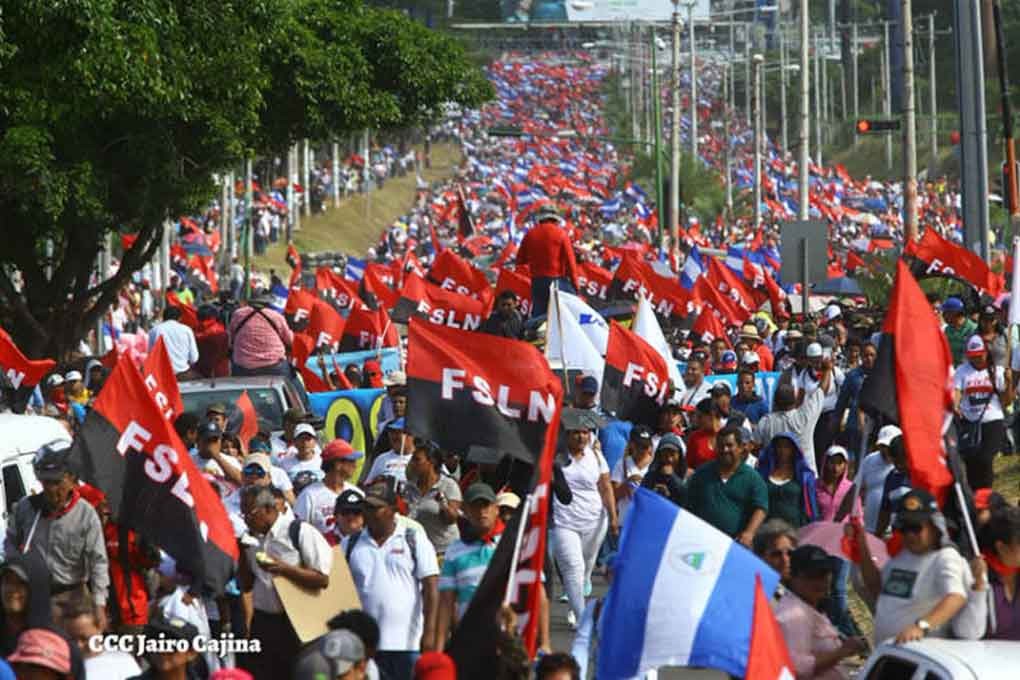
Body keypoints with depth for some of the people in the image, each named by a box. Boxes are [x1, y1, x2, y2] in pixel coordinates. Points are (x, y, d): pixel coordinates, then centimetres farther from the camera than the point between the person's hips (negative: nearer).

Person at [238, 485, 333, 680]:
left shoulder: (300, 532, -10)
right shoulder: (253, 538, 8)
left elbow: (322, 579, -14)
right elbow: (246, 586, 15)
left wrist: (283, 568, -22)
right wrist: (242, 555, 0)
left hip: (294, 626, -6)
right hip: (262, 622, 6)